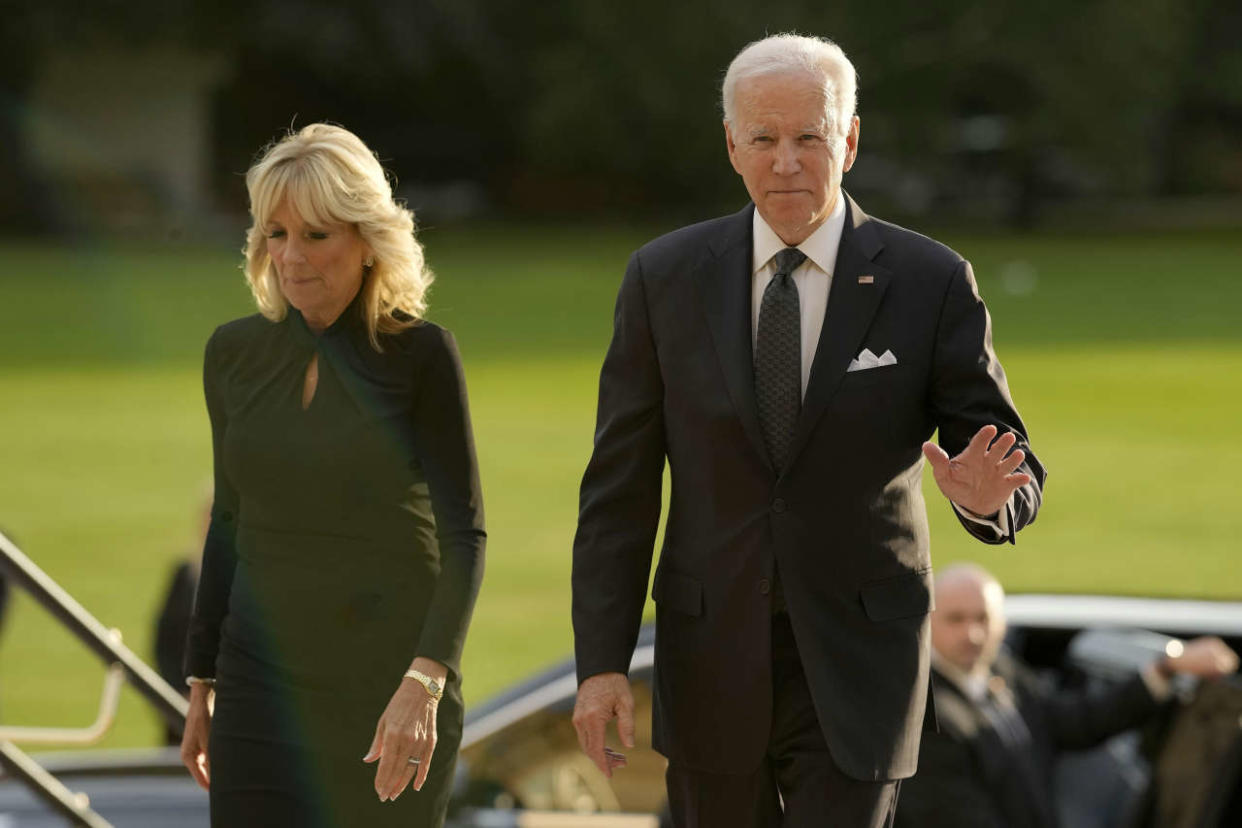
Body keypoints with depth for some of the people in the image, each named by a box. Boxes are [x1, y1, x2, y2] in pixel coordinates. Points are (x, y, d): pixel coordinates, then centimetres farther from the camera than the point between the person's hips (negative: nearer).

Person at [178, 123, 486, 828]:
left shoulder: (421, 354, -7)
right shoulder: (237, 354, 5)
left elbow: (464, 536, -12)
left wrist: (424, 684, -24)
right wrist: (203, 687, 14)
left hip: (393, 681, -3)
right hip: (268, 683, 3)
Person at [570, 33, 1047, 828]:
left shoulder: (931, 283, -6)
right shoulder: (665, 277, -1)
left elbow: (1015, 473, -1)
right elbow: (620, 486, 1)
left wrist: (985, 497, -26)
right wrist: (602, 662, -6)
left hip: (855, 672, -2)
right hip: (713, 665, 2)